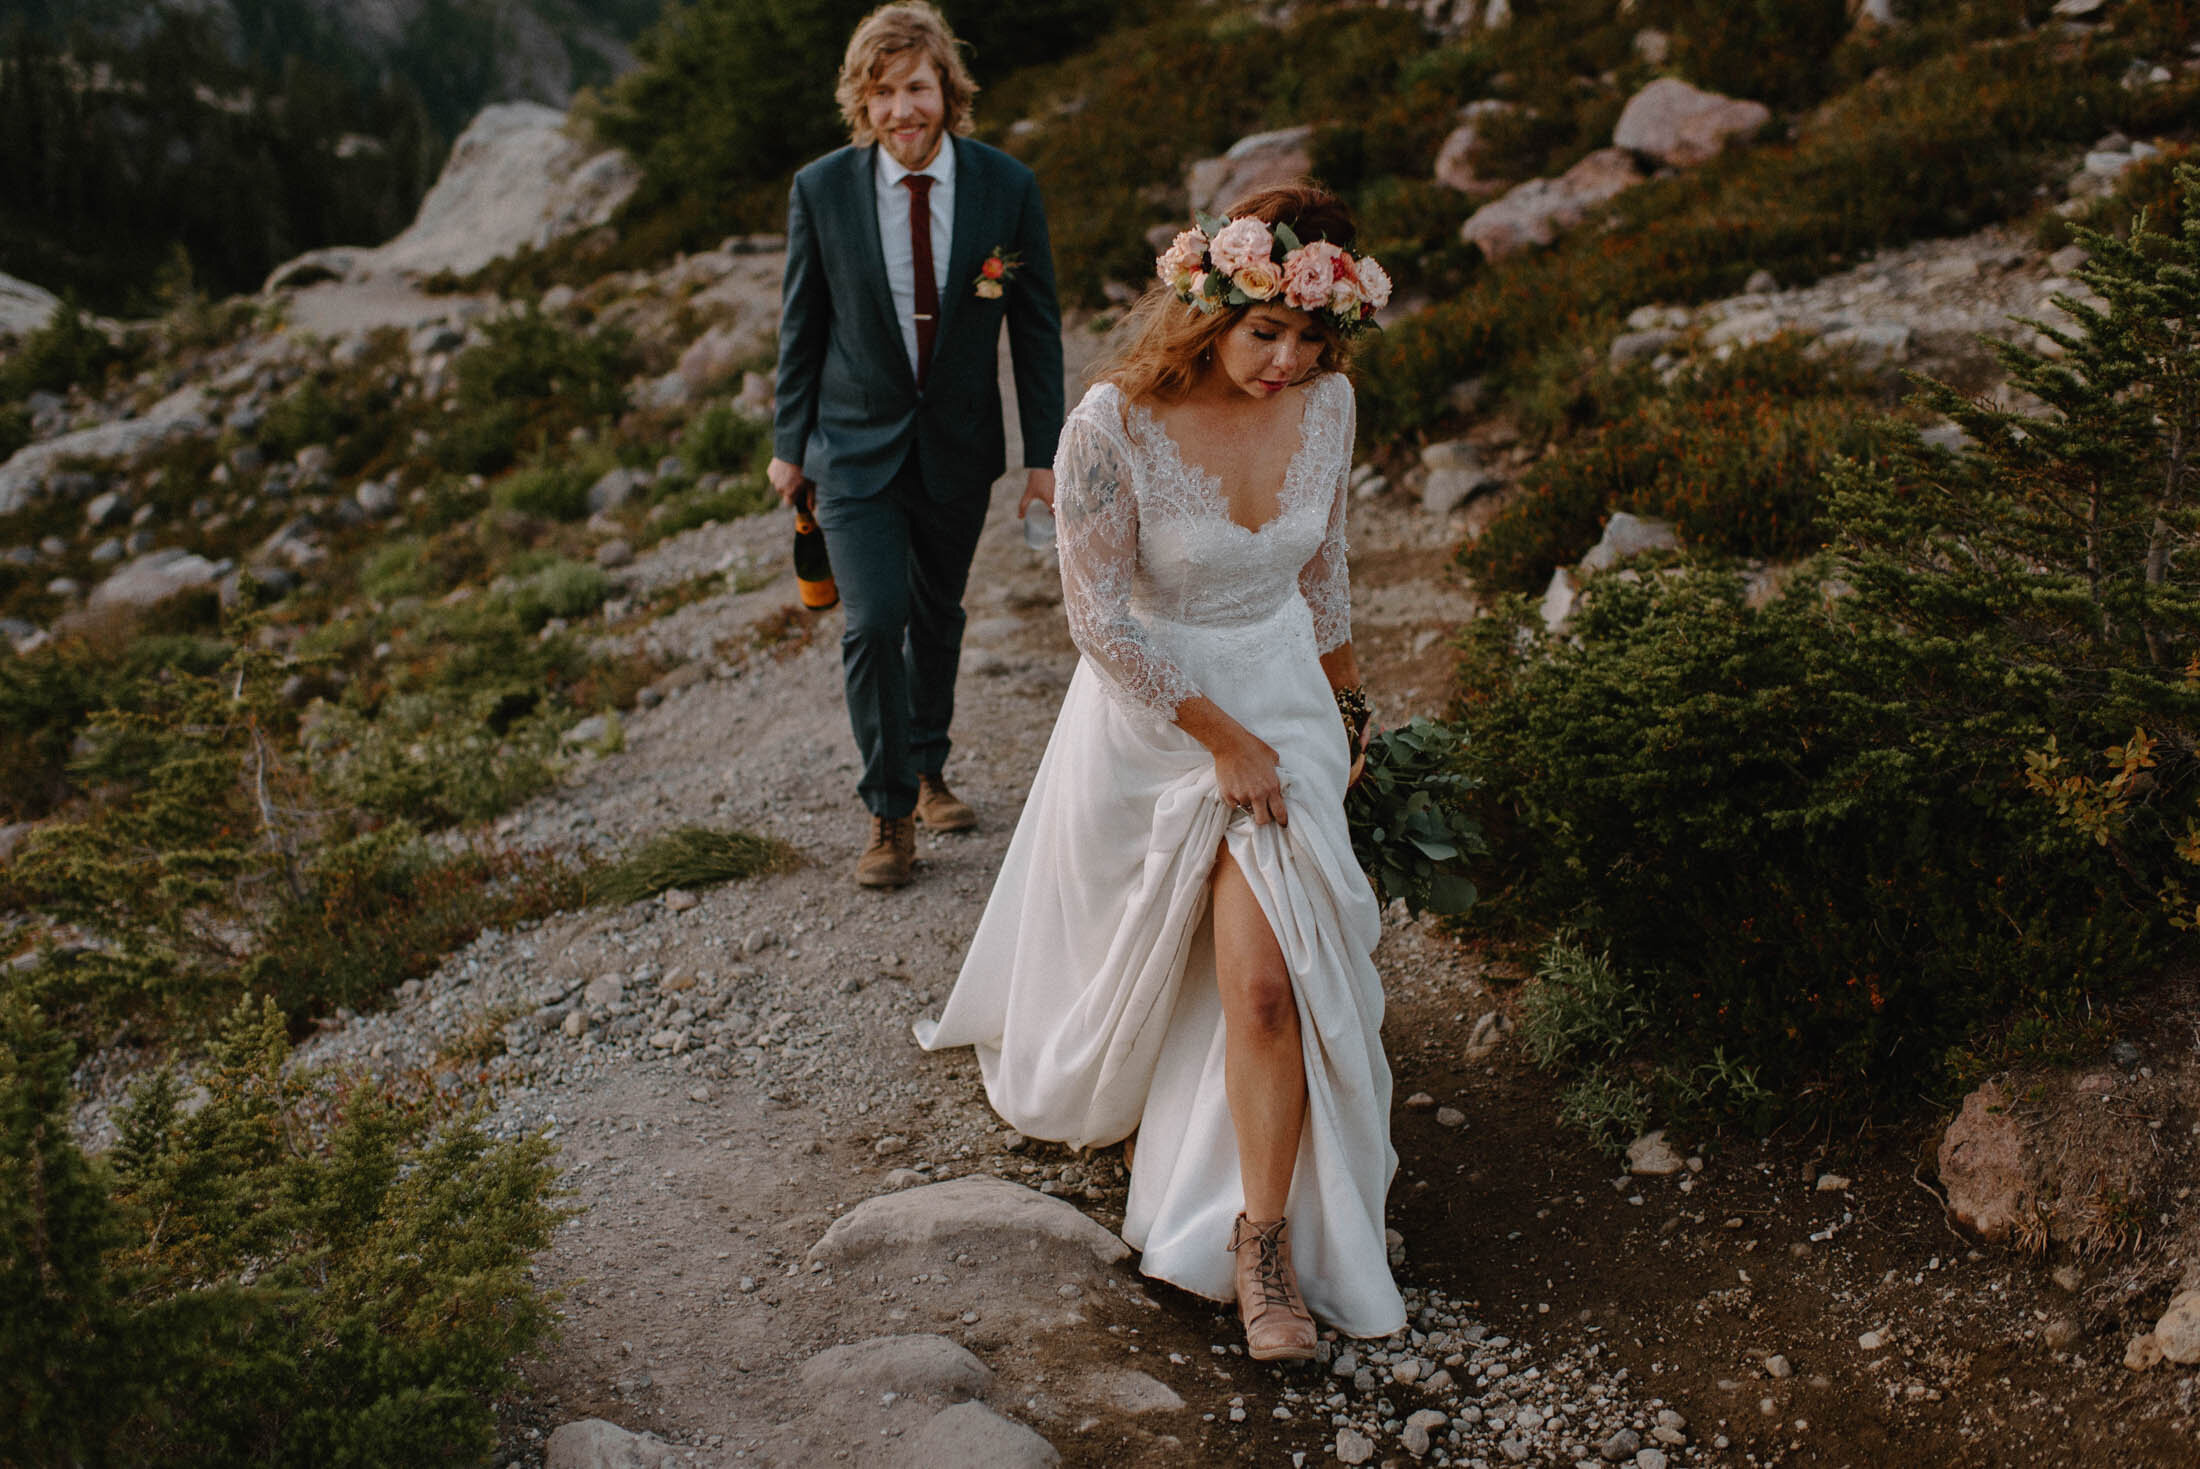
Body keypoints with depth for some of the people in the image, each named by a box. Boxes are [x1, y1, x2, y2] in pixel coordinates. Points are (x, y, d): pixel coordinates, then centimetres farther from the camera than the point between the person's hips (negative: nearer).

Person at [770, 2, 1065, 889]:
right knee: (875, 619, -13)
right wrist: (789, 444, 3)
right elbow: (802, 324, -1)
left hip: (957, 447, 2)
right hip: (855, 444, -2)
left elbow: (1035, 327, -2)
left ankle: (927, 769, 41)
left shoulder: (1007, 187, -10)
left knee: (937, 616, 18)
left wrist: (1044, 452, -3)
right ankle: (889, 812, 4)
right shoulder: (821, 191, -11)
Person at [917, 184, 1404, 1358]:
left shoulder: (1325, 403, -10)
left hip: (1280, 699, 2)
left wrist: (1343, 700, 19)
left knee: (1266, 981, -8)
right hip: (1151, 714, -2)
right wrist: (1222, 740, -15)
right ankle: (1080, 1086, 55)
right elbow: (1101, 616, -19)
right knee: (1125, 952, 20)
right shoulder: (1114, 426, -26)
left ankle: (1263, 1241, 7)